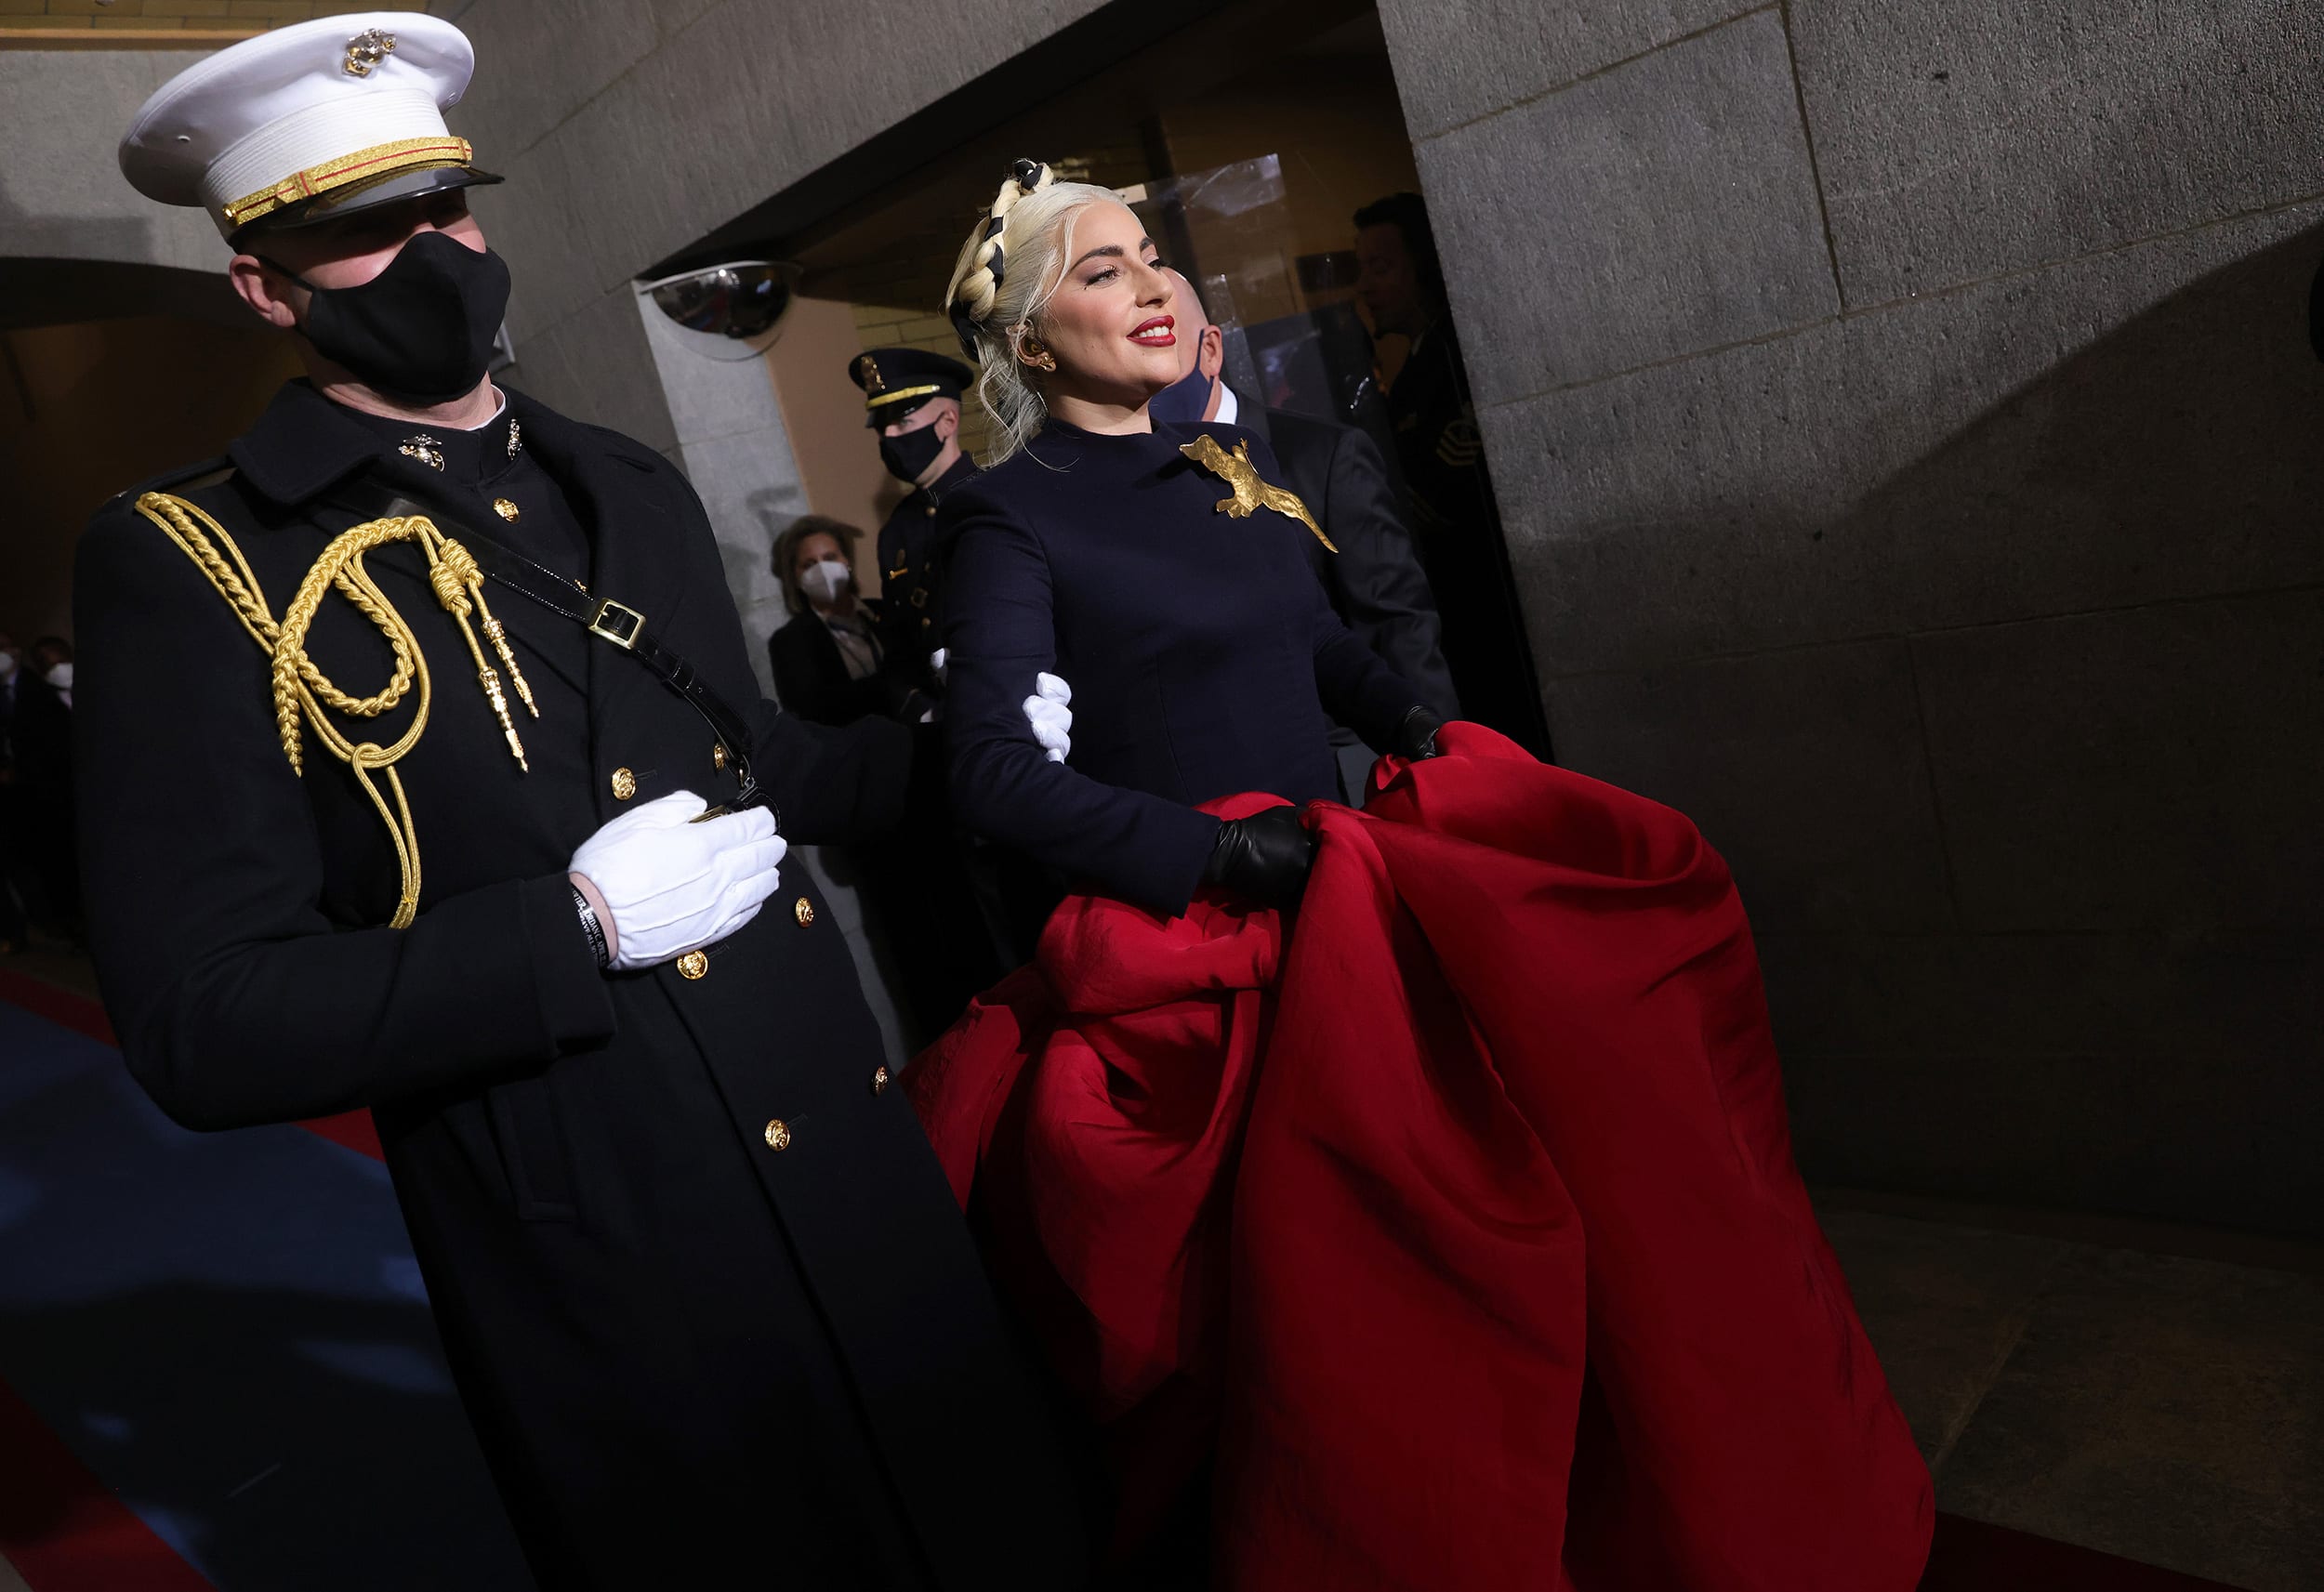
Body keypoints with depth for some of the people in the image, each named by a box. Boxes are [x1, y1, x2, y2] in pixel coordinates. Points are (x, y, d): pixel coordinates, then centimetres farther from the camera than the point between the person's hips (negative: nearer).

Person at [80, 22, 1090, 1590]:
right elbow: (205, 1025, -15)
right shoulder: (191, 561, -9)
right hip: (609, 1275, -5)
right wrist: (581, 922, -20)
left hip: (864, 1172, 6)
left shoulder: (631, 486, 9)